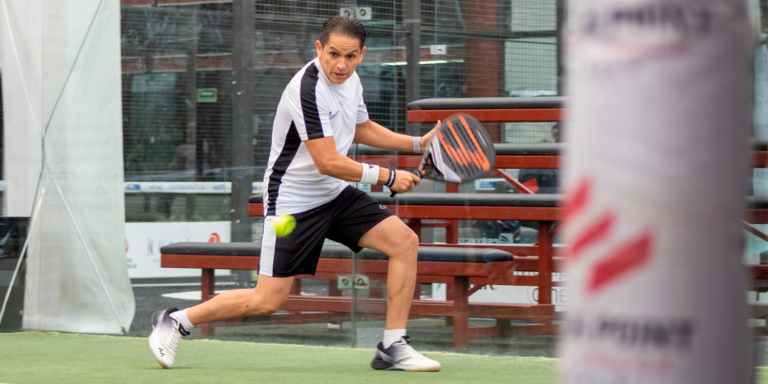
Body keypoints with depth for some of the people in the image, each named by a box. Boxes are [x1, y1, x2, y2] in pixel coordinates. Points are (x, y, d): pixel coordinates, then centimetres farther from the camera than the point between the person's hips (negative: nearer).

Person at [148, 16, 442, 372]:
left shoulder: (349, 80, 3)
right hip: (293, 201, -8)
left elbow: (361, 128, 25)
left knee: (405, 241, -6)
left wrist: (417, 143, 16)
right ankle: (176, 321, 11)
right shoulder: (309, 89, -25)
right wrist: (387, 177, -17)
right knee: (267, 300, -9)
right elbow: (328, 162, -26)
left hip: (334, 195, 8)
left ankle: (393, 348, 0)